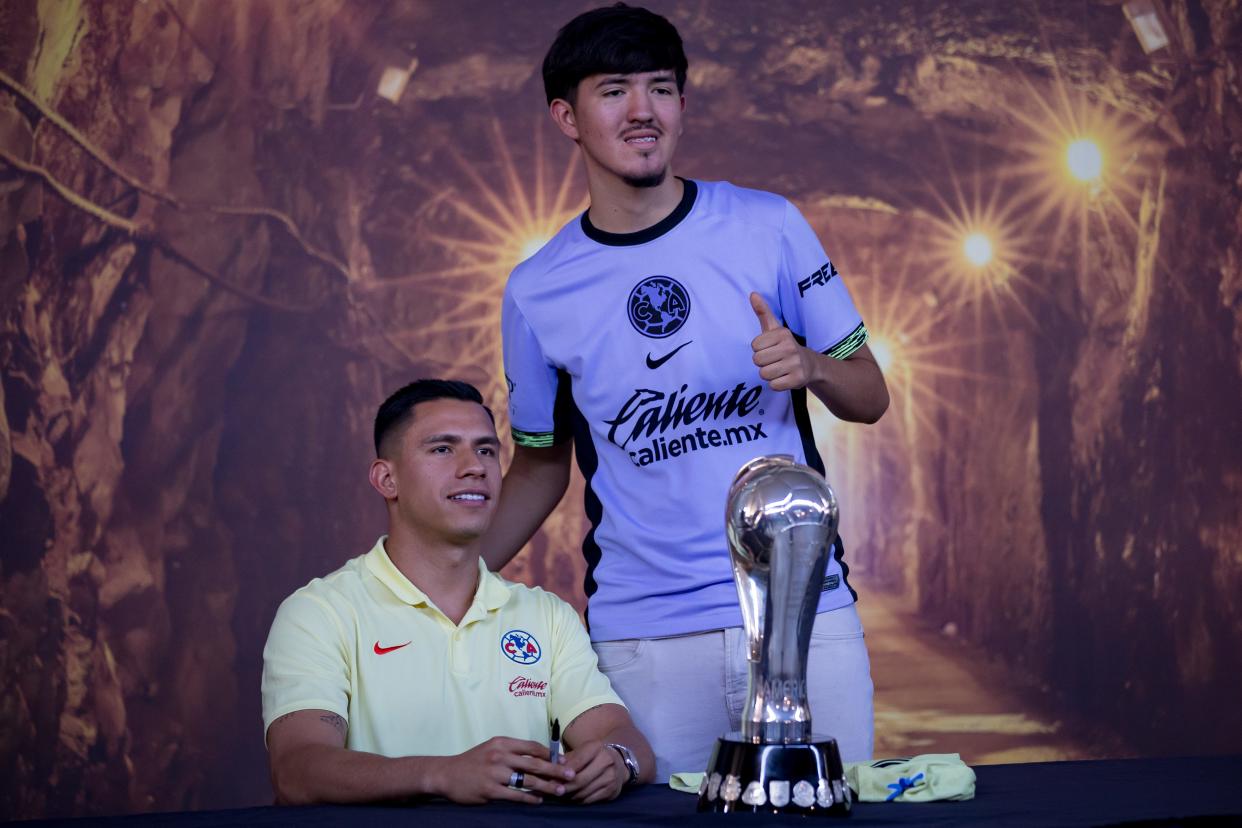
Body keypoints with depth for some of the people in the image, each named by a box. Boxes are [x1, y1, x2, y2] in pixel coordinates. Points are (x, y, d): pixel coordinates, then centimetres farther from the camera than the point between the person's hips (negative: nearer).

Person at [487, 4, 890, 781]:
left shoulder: (770, 227, 2)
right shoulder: (537, 292, 3)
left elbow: (871, 397, 7)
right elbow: (541, 463, 14)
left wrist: (810, 367, -15)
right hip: (643, 639, 0)